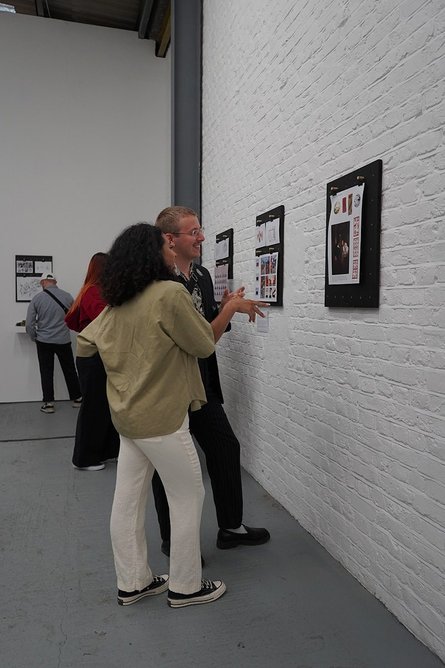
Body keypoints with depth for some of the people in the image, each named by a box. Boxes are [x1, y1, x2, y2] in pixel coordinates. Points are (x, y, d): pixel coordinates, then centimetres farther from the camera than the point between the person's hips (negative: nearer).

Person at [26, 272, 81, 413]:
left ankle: (48, 403, 11)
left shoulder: (37, 298, -6)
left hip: (44, 341, -1)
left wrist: (34, 337, 10)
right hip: (64, 340, 1)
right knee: (69, 370, 13)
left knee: (46, 372, 8)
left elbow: (29, 323, -6)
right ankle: (76, 398, 23)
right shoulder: (67, 296, -5)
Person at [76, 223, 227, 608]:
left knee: (128, 500, 15)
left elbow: (84, 345, 15)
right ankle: (185, 587, 22)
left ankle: (132, 583, 30)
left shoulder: (118, 304, 6)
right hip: (160, 417, -8)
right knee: (188, 497, 8)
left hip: (129, 415, 8)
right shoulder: (171, 293, -18)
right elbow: (204, 346, -9)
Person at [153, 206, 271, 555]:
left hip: (203, 384, 8)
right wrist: (231, 308, -20)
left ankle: (231, 527, 34)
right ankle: (172, 540, 31)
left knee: (226, 449, 14)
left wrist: (227, 307, -6)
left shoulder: (203, 274, 5)